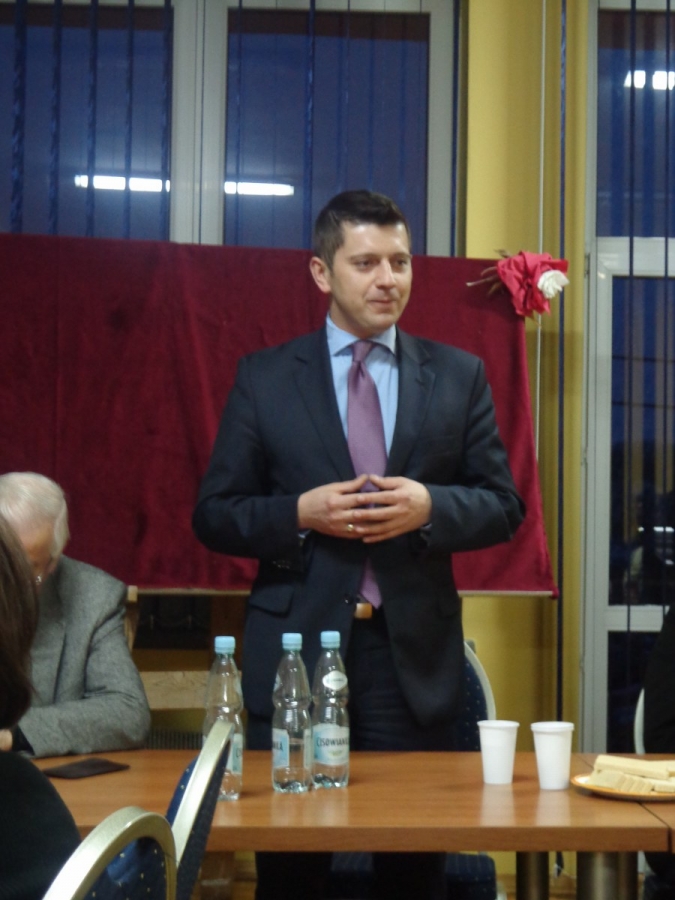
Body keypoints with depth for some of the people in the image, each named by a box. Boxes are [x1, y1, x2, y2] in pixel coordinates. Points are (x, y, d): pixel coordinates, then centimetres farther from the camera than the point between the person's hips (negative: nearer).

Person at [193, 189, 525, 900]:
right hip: (295, 648, -1)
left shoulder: (458, 376, 7)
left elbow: (503, 507, 7)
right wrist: (300, 514, -15)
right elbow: (213, 516, 3)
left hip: (415, 654, 1)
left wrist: (430, 507, -13)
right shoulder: (263, 377, 3)